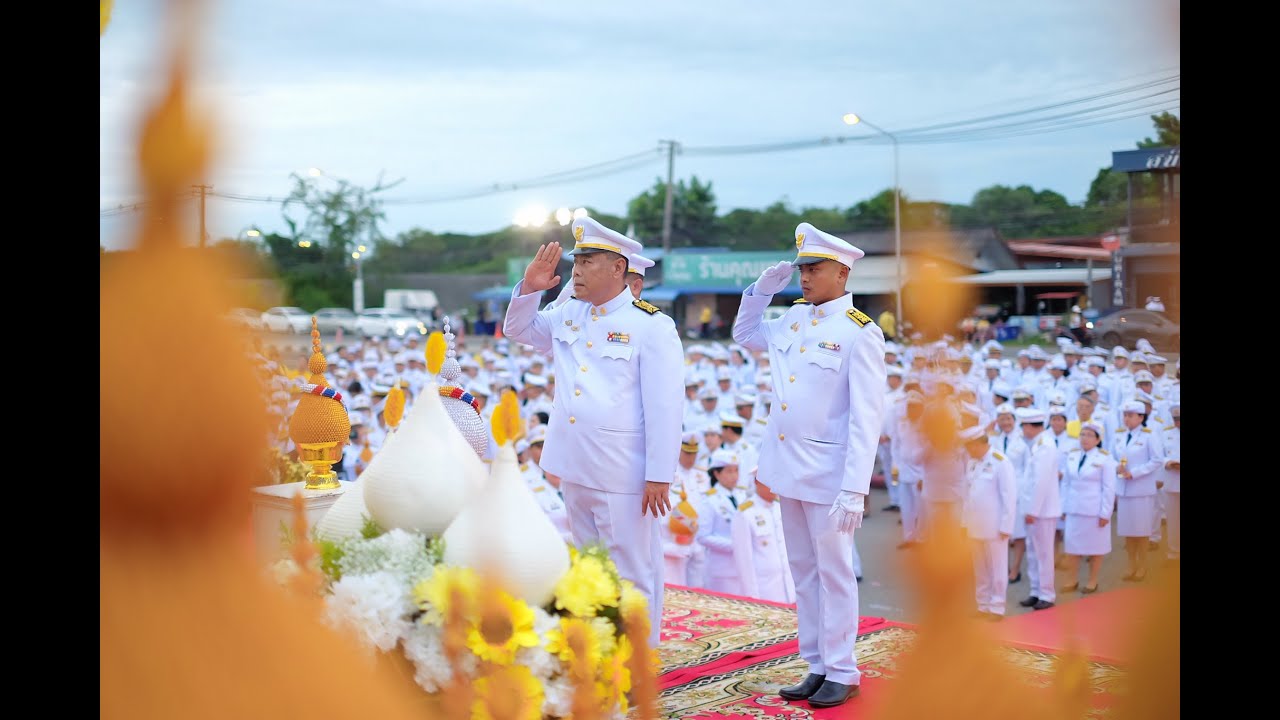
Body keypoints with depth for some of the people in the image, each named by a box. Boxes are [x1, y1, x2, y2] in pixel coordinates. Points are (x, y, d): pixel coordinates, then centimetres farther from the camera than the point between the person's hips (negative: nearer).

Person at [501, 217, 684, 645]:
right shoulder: (568, 316, 10)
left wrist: (659, 477, -17)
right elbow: (519, 330, 26)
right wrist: (530, 287, 6)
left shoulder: (651, 327, -11)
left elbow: (664, 407, -14)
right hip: (575, 466, 7)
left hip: (623, 474, -7)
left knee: (632, 573, 2)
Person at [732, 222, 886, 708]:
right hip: (788, 469, 7)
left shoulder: (860, 333, -13)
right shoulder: (793, 319, 8)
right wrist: (761, 290, 9)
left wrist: (854, 490, -21)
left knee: (833, 573, 2)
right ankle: (817, 666, 22)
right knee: (803, 572, 12)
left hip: (827, 476, -7)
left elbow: (866, 419, -16)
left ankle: (842, 674, 12)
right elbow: (745, 336, 27)